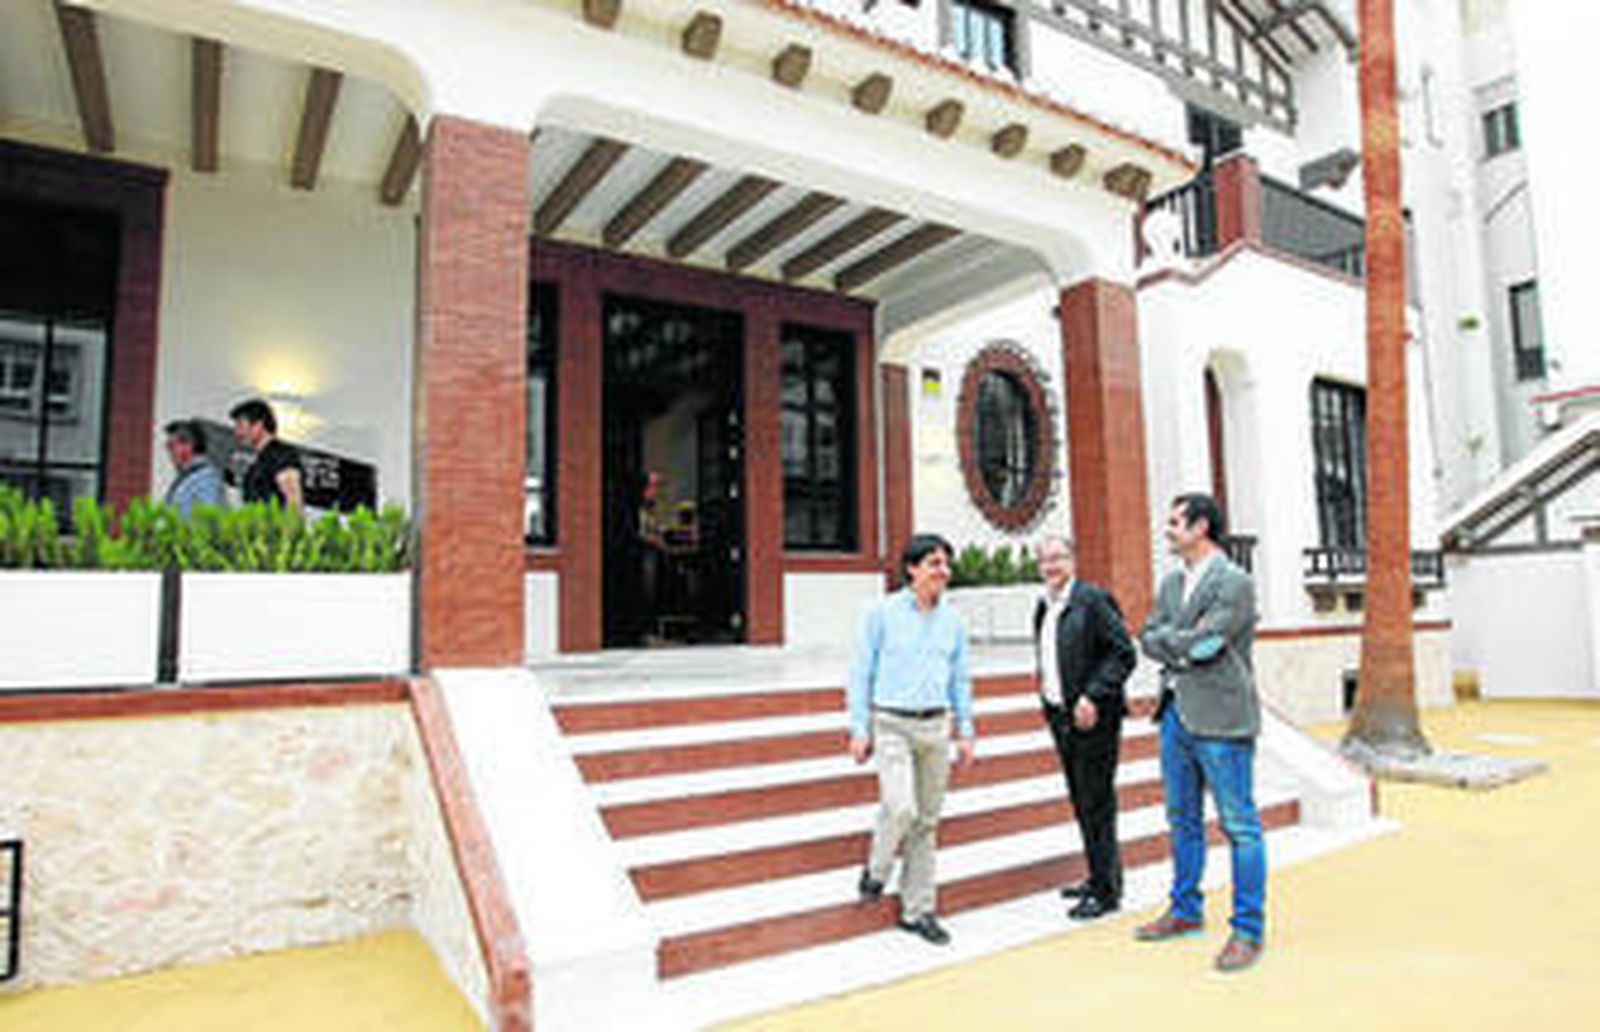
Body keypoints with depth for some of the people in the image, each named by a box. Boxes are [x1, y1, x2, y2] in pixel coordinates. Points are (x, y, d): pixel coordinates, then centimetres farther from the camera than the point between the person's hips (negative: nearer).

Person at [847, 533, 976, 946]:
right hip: (892, 725, -4)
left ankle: (917, 910, 20)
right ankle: (876, 870, 13)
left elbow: (960, 680, 14)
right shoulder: (883, 613, -4)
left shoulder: (952, 620, 7)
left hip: (936, 727, 4)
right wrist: (859, 729, -5)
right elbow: (861, 673, -2)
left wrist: (966, 733, 10)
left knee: (927, 821, 8)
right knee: (901, 807, -18)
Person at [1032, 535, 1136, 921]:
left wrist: (1092, 697, -21)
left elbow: (1124, 654, -14)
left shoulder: (1093, 599, -10)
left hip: (1092, 718, -8)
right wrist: (1048, 699, 11)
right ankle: (1100, 877, 29)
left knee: (1097, 804, -1)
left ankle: (1106, 891, 10)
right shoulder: (1043, 607, 13)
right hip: (1060, 715, 8)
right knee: (1082, 804, 16)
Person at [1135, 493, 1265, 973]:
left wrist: (1169, 640, -4)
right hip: (1176, 713, 8)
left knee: (1239, 825, 1)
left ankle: (1248, 929, 12)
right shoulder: (1171, 583, 13)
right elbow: (1148, 638, 8)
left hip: (1220, 719, -8)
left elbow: (1201, 643, -20)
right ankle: (1185, 910, 32)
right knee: (1182, 820, 18)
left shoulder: (1234, 583, -12)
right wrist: (1184, 644, -9)